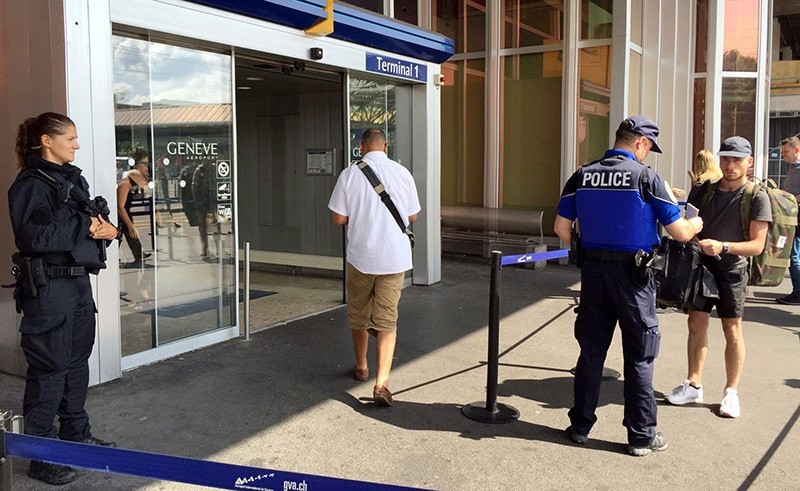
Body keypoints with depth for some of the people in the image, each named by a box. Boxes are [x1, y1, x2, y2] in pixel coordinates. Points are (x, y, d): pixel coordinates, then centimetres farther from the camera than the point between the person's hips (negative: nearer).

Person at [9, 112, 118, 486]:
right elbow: (35, 236, -21)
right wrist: (84, 226, -14)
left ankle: (75, 434, 32)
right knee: (49, 369, -3)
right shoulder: (31, 184, -11)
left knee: (77, 360, 17)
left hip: (79, 280, 8)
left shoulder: (74, 179, 14)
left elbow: (94, 222, 17)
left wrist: (107, 230, -5)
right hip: (48, 286, -8)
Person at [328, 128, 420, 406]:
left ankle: (361, 368, 37)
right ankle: (382, 383, -5)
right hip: (394, 258, 1)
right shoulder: (402, 173, -2)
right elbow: (412, 216, 7)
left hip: (361, 256, 0)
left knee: (359, 315, 19)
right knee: (387, 321, 5)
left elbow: (338, 218, -4)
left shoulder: (350, 174, -7)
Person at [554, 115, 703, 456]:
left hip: (593, 272, 4)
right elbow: (681, 233, -7)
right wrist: (697, 223, 14)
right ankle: (641, 436, 18)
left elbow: (561, 228, 2)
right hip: (633, 275, -4)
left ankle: (580, 425, 23)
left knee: (590, 352, 14)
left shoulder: (582, 176, 2)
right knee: (639, 358, 8)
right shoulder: (646, 178, -10)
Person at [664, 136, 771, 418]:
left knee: (732, 330, 3)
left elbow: (757, 245, -13)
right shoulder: (702, 190, 3)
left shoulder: (757, 197, -9)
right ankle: (693, 385, 18)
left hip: (731, 270, -4)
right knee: (696, 323, 7)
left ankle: (731, 392, 15)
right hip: (700, 265, 4)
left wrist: (722, 246, -27)